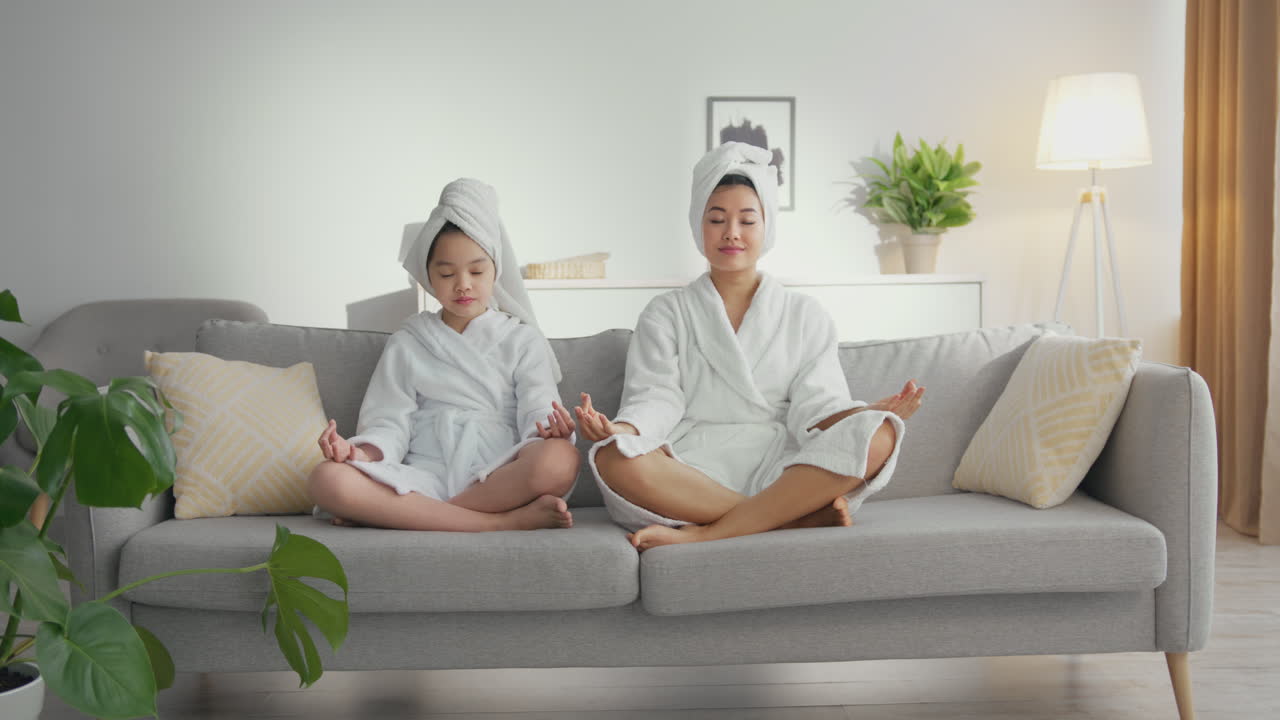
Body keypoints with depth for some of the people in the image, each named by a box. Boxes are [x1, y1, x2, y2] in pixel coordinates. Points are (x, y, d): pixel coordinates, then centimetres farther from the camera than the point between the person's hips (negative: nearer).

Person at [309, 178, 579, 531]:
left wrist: (551, 431, -23)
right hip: (425, 478, 1)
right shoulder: (406, 344, 20)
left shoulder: (522, 340, 17)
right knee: (327, 479, -29)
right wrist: (361, 454, -14)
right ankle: (507, 522, -32)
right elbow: (390, 423, 10)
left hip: (501, 481, 0)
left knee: (559, 459, -35)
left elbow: (537, 412, 3)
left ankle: (390, 514, -25)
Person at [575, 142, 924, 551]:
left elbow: (816, 405, 6)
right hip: (691, 476, -1)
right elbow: (656, 398, 3)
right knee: (613, 458, -34)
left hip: (780, 476, 1)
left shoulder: (805, 316, 18)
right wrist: (622, 429, -21)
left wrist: (867, 415, -17)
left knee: (878, 434, -27)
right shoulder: (667, 314, 17)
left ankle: (702, 534, -31)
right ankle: (804, 517, -29)